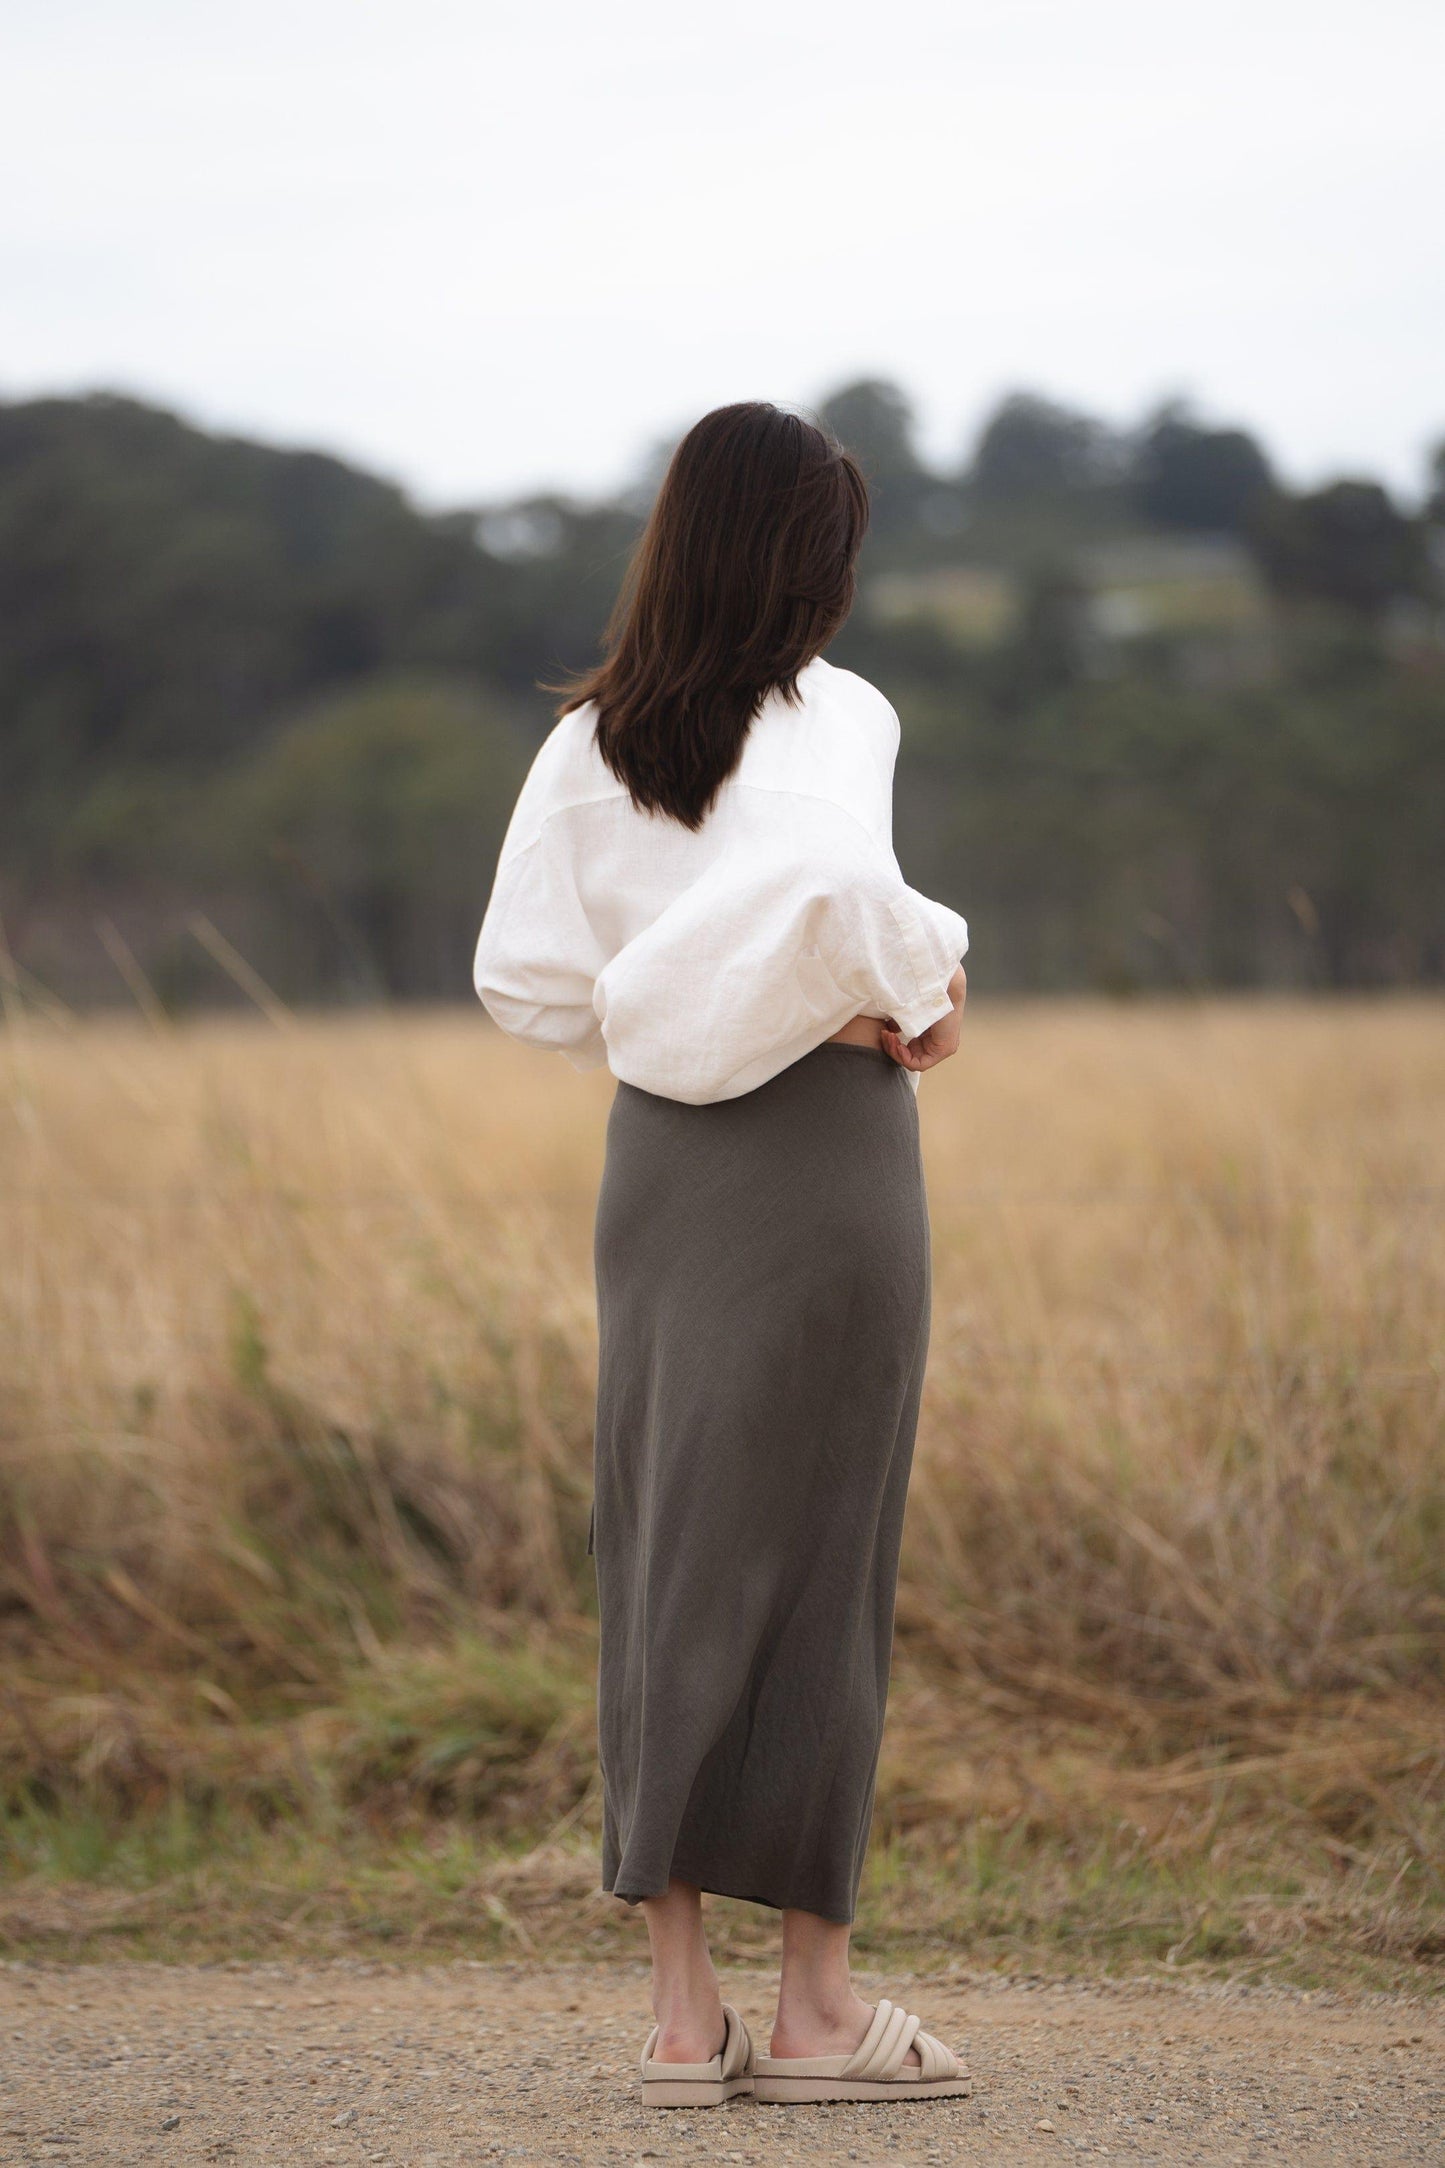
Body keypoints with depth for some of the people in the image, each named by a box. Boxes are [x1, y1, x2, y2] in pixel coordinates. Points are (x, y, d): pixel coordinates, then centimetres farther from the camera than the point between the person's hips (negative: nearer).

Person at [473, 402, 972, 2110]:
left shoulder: (587, 740, 7)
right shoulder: (830, 716, -8)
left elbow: (523, 982, 4)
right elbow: (829, 890, -28)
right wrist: (923, 978, -11)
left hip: (656, 1156, 5)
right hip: (820, 1152, -5)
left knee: (660, 1559, 8)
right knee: (809, 1558, 2)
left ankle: (680, 2007, 11)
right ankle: (814, 2000, 8)